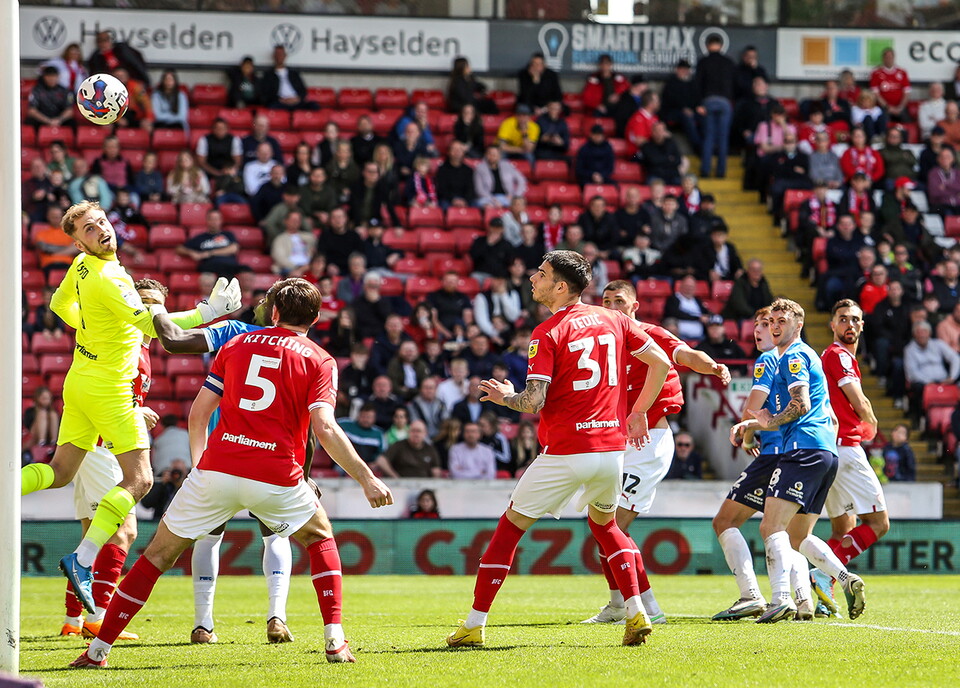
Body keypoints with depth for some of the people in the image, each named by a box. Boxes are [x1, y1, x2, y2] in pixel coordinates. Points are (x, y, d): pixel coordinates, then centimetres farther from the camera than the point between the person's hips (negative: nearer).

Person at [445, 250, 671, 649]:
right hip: (611, 448, 5)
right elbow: (661, 362, 9)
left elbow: (533, 403, -16)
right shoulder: (613, 321, 8)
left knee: (510, 526, 8)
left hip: (565, 453, -5)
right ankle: (636, 614, 12)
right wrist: (638, 412, 17)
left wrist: (504, 397, 4)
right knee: (604, 523, 28)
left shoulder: (548, 333, -9)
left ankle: (474, 626, 8)